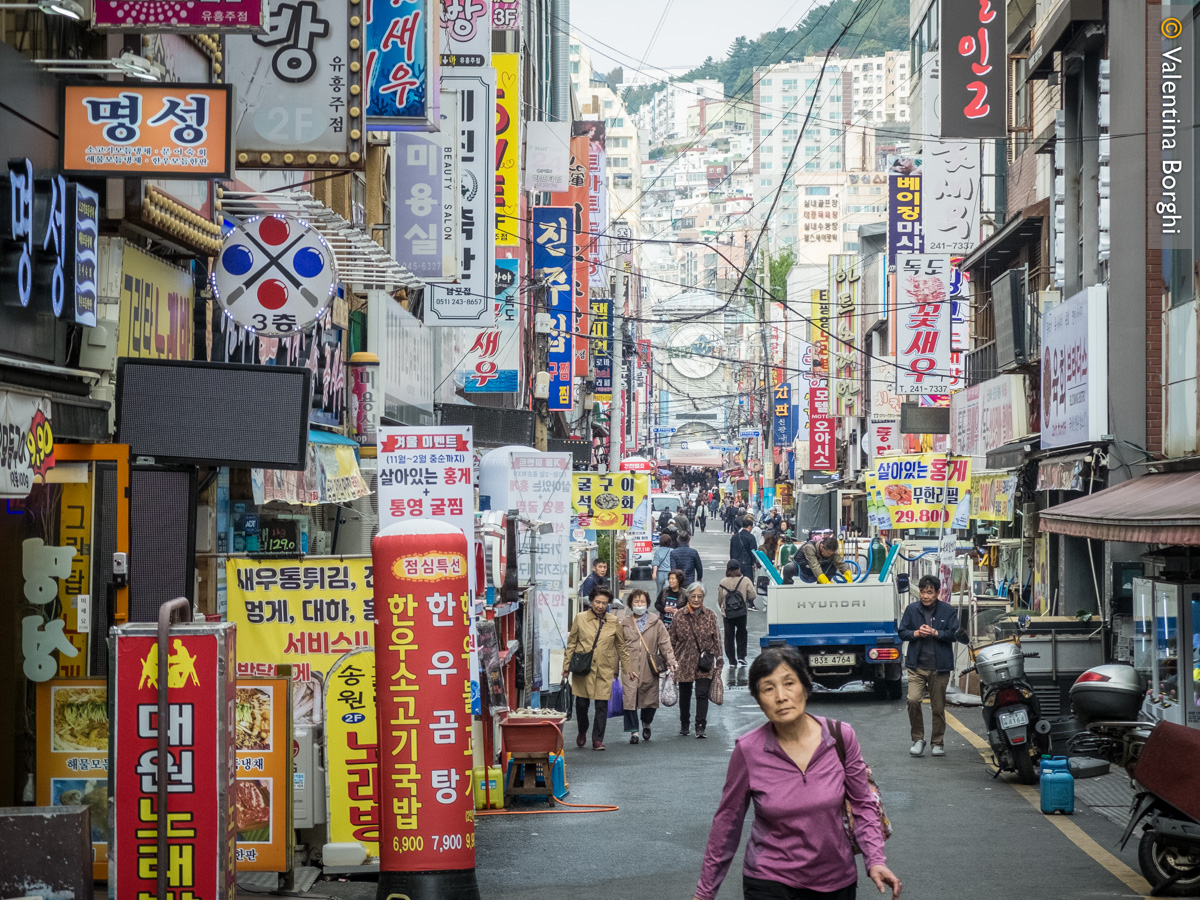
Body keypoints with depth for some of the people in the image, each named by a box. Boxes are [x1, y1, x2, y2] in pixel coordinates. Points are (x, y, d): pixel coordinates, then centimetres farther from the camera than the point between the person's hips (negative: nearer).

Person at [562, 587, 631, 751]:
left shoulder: (614, 622, 7)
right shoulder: (580, 619, 4)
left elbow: (621, 647, 15)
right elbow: (571, 643, 8)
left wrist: (628, 667, 13)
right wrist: (567, 665, 5)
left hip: (604, 670, 1)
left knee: (602, 705, -4)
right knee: (581, 703, 4)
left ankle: (597, 740, 4)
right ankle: (582, 732, 30)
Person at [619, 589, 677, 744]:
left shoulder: (655, 623, 6)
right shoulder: (624, 624, 7)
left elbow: (664, 642, 3)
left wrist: (670, 661, -7)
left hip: (649, 669, 1)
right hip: (630, 669, -1)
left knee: (650, 699, 6)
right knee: (630, 698, -8)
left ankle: (646, 724, 34)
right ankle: (633, 731, 2)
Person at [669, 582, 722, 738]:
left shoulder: (710, 615, 1)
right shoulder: (679, 616, -1)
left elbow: (716, 639, 5)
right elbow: (672, 639, 4)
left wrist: (717, 660, 1)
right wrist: (671, 660, 2)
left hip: (704, 663, -1)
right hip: (684, 662, 1)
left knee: (702, 694, -9)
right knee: (684, 695, 13)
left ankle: (700, 726, -5)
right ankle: (684, 724, 31)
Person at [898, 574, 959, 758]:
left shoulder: (948, 611, 2)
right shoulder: (912, 609, 6)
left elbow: (955, 634, -2)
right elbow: (902, 632, 9)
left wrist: (935, 632, -15)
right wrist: (916, 633, -10)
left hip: (940, 667, 0)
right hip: (917, 666, 0)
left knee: (938, 707, 6)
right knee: (913, 700, -16)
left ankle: (938, 743, 21)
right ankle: (918, 739, 0)